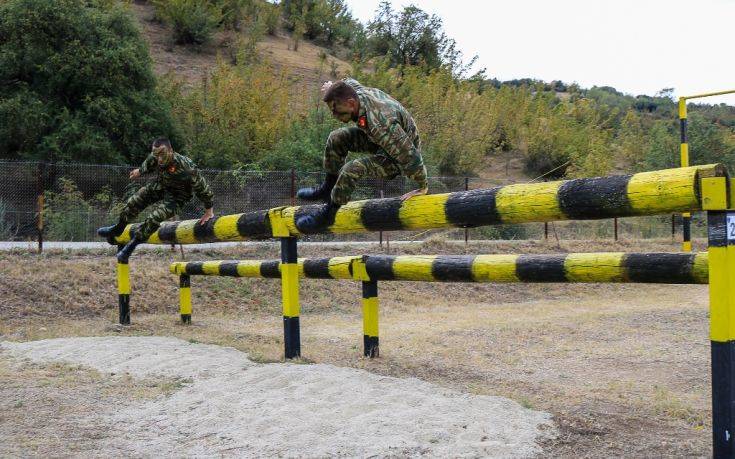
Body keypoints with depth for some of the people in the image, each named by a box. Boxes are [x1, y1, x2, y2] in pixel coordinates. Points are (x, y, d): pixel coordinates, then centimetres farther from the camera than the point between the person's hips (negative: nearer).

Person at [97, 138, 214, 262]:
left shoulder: (186, 167, -39)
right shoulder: (154, 158, -21)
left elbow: (202, 187, -27)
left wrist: (209, 211, -19)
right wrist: (140, 171, 26)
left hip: (175, 197, -6)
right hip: (159, 186, 6)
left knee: (154, 218, -24)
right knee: (133, 202, 7)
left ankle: (130, 247, -6)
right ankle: (118, 228, 35)